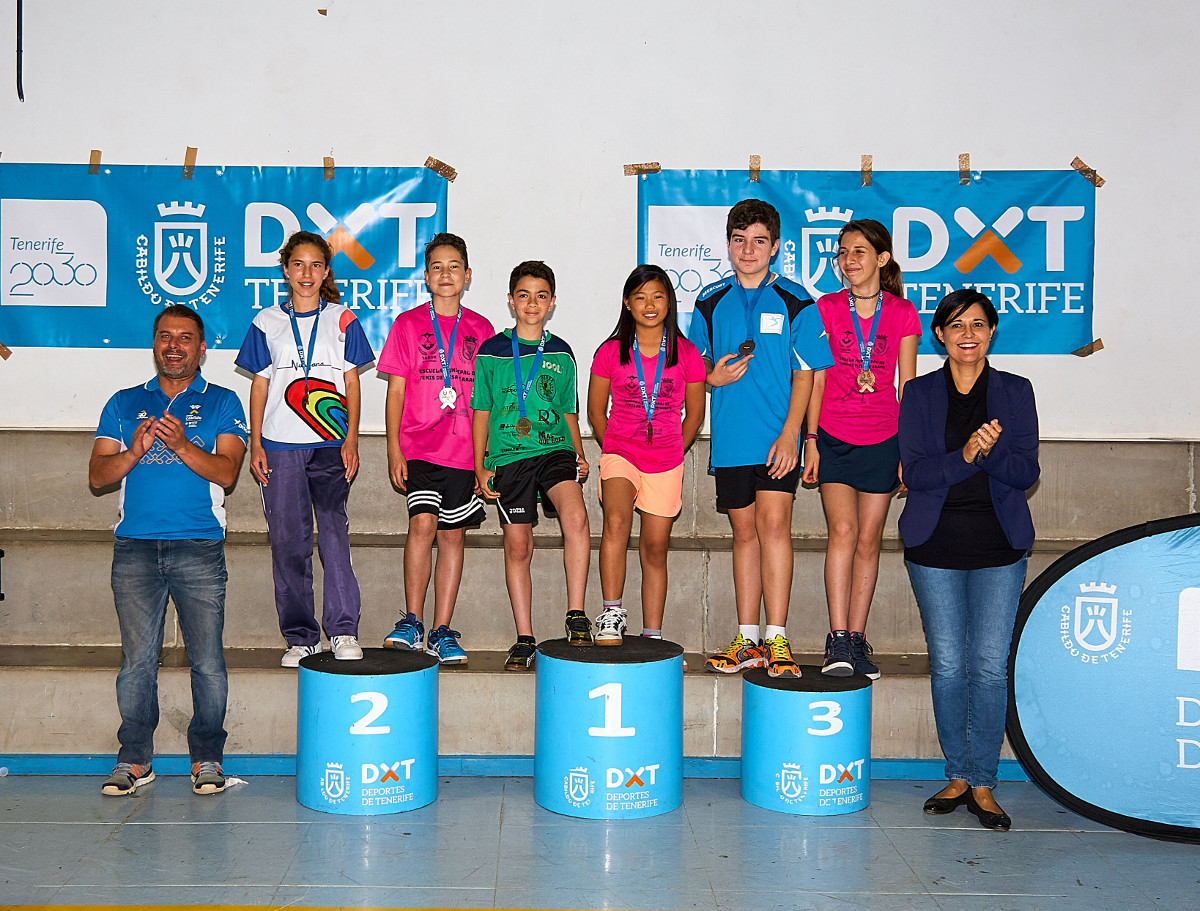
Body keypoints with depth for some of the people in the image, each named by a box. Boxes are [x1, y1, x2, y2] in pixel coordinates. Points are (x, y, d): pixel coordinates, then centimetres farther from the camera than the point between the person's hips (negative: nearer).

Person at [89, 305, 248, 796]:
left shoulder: (222, 403, 11)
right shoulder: (124, 403, 17)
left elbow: (226, 471, -3)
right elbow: (98, 475, 8)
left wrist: (181, 445, -20)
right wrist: (134, 452, -12)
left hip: (199, 548, -2)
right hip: (135, 548, 2)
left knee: (207, 659, -4)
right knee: (137, 659, 0)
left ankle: (207, 757, 9)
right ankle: (134, 759, 11)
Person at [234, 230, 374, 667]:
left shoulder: (343, 320, 8)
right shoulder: (268, 322, 10)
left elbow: (351, 382, 7)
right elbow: (260, 385, 10)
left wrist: (351, 439, -3)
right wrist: (255, 445, 3)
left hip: (330, 443, -1)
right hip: (280, 445, 2)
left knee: (333, 527, -17)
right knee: (288, 539, 2)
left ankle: (343, 630, -14)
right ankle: (300, 636, 9)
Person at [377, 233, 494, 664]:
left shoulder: (481, 329, 10)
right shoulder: (407, 324, 6)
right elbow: (396, 390, 4)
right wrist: (393, 447, -4)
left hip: (464, 449, 2)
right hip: (418, 444, -2)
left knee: (453, 533, 3)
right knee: (422, 522, -19)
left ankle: (442, 633, 9)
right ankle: (411, 622, -6)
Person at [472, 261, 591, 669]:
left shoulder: (561, 354, 11)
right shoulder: (491, 351, 7)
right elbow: (481, 412, 9)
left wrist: (579, 455, 5)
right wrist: (479, 466, 4)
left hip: (555, 450, 0)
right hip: (508, 456, 0)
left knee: (575, 517, -27)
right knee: (518, 547, 3)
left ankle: (576, 615, -17)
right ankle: (525, 639, 13)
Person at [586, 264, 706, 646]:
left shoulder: (686, 354, 1)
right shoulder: (610, 352, 0)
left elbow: (694, 414, 11)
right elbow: (595, 410, 10)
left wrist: (674, 452, 8)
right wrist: (611, 450, 7)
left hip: (666, 463, 1)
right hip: (619, 453, -1)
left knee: (655, 548, 5)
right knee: (616, 521, -28)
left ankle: (653, 636, 12)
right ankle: (611, 615, -23)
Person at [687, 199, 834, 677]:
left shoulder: (795, 302, 0)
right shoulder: (710, 301, 9)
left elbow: (806, 373, -2)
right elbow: (695, 365, 17)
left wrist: (790, 434, -11)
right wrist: (714, 376, -7)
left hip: (777, 437, -3)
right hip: (730, 438, 3)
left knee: (773, 522, -13)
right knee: (744, 531, 7)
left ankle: (776, 638, -8)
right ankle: (748, 640, 13)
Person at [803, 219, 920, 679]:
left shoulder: (902, 313, 4)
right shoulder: (827, 309, 3)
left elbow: (906, 387, 5)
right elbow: (816, 380, 4)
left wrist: (910, 449, 3)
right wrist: (811, 440, -1)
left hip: (883, 440, 1)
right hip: (834, 437, -1)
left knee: (868, 539, 5)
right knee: (843, 529, -14)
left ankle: (856, 639, 13)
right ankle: (837, 640, -12)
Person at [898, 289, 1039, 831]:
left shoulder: (1015, 392, 6)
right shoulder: (920, 394, 6)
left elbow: (1026, 472, -2)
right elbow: (915, 472, -5)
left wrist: (992, 450, -22)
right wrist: (965, 456, -22)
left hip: (999, 546, 0)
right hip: (936, 545, 0)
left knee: (990, 665, -2)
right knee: (947, 664, 3)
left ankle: (983, 784, 10)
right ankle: (957, 775, 19)